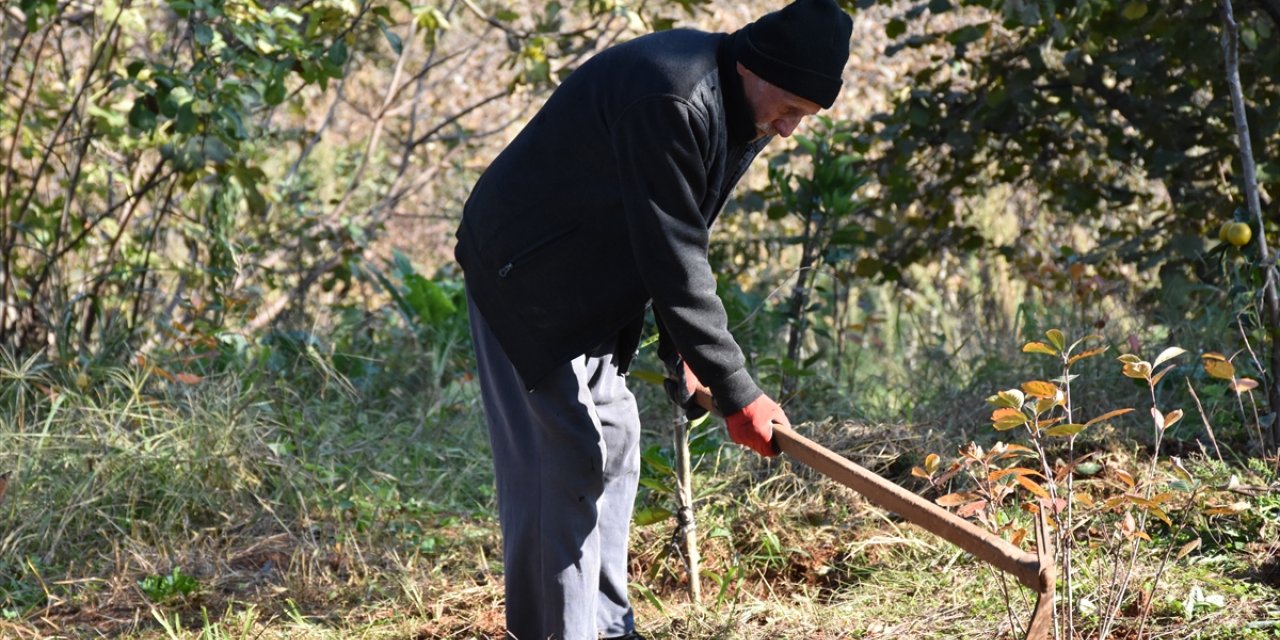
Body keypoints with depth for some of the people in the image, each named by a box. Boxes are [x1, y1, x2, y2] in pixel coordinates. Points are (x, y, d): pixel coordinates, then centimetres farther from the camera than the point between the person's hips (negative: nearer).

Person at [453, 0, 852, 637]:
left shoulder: (741, 112, 1)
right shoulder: (669, 100, -31)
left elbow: (684, 242, 11)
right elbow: (672, 258, -31)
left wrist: (681, 350, 4)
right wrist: (736, 392, -28)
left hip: (592, 290, 10)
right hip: (527, 279, -10)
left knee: (614, 439, 12)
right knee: (567, 453, -13)